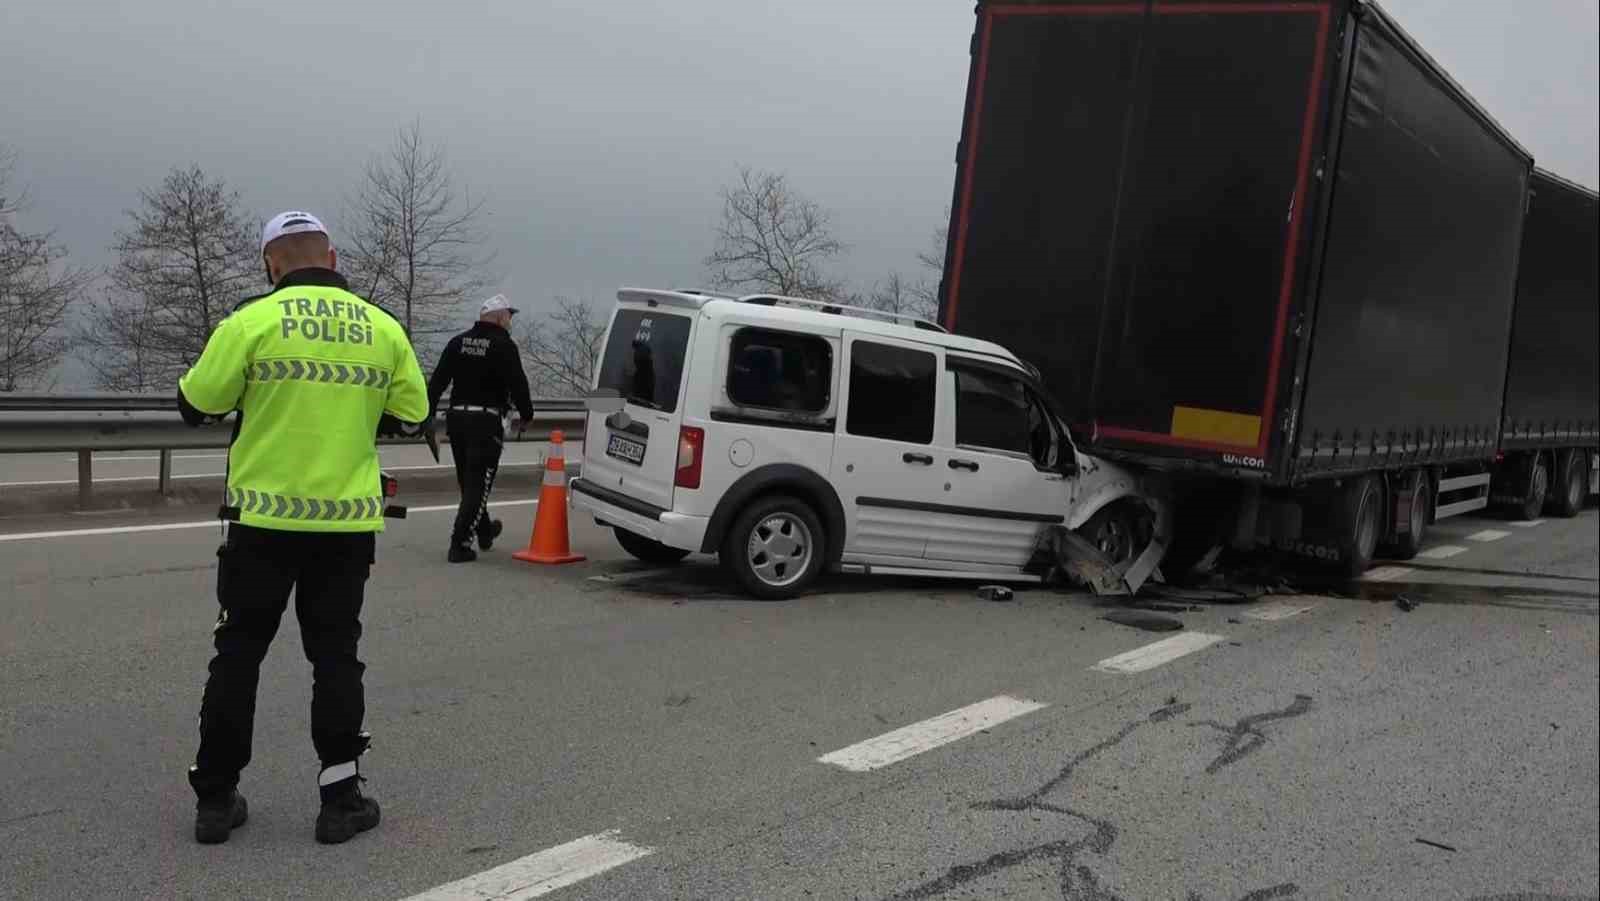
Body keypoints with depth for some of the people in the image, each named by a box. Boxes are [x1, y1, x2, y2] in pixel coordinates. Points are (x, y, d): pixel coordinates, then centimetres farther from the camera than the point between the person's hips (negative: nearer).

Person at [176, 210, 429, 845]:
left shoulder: (252, 322, -9)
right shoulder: (383, 329, 1)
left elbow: (194, 406, -3)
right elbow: (411, 417, 8)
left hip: (265, 518, -2)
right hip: (348, 521, 2)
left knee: (239, 651, 10)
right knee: (335, 655, 10)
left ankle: (216, 798, 17)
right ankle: (341, 799, 12)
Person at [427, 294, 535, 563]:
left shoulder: (458, 342, 10)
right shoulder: (504, 346, -8)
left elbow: (437, 381, 8)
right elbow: (518, 384, -10)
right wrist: (526, 415, 4)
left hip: (457, 417, 7)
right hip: (487, 422, -7)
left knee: (468, 481, 19)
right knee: (478, 484, -4)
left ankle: (485, 531, 38)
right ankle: (459, 543, -10)